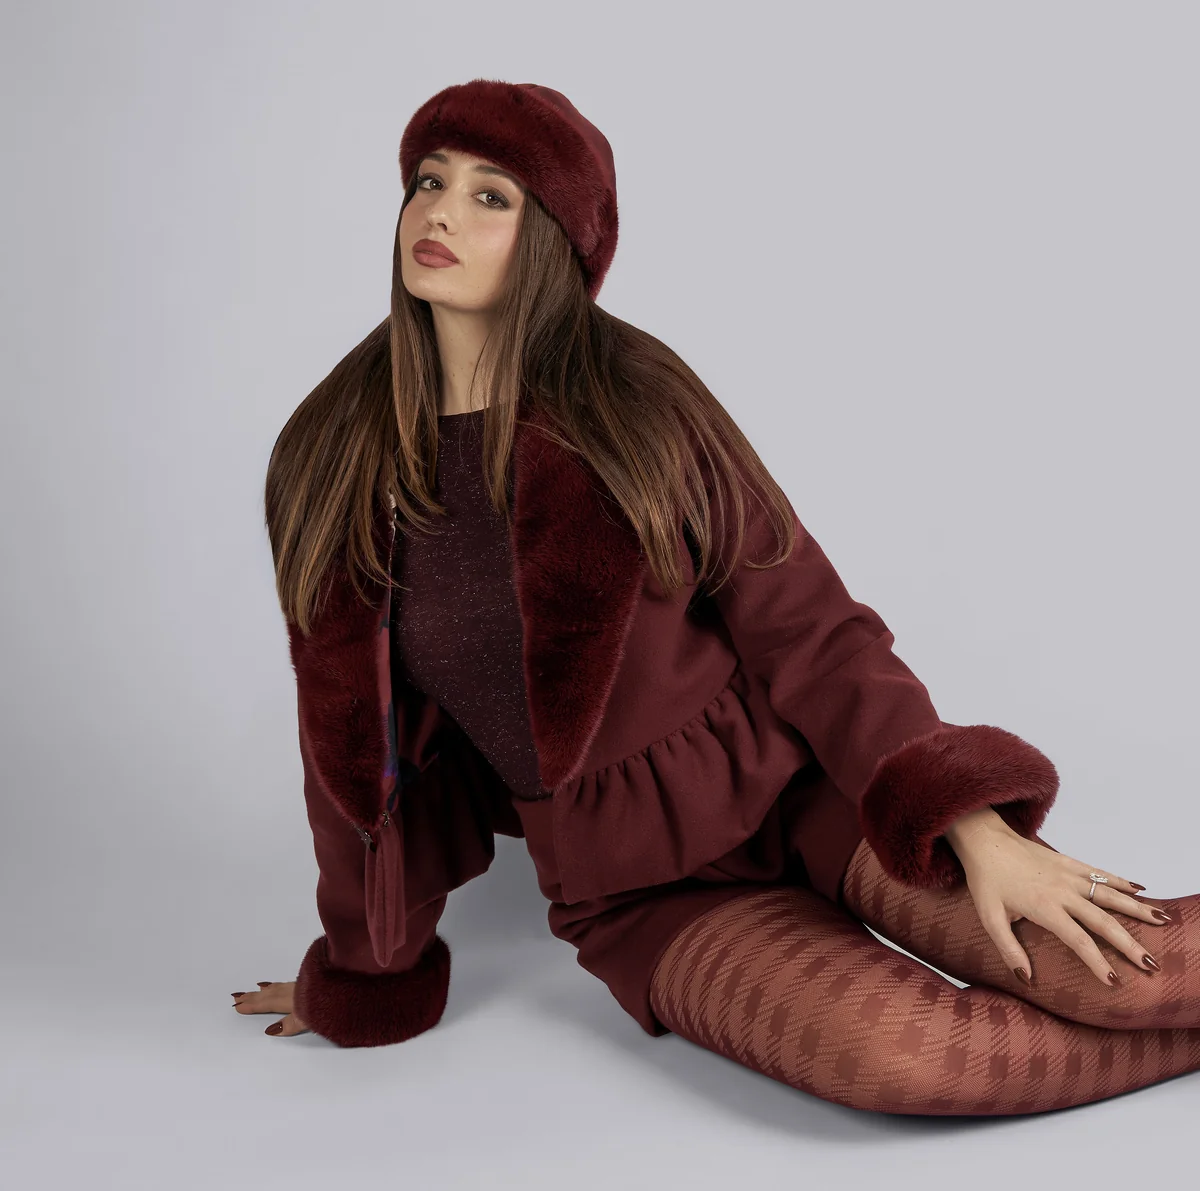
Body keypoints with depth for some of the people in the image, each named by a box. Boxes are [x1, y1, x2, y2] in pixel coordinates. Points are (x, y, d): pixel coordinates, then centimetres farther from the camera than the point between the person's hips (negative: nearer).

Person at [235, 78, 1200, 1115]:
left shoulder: (635, 402, -9)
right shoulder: (329, 466, -5)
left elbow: (803, 626, -6)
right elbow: (358, 740, 5)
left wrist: (972, 824, -18)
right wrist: (366, 971, 15)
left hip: (791, 781, 0)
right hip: (636, 892, 1)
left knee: (1104, 972, -23)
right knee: (893, 1047, -26)